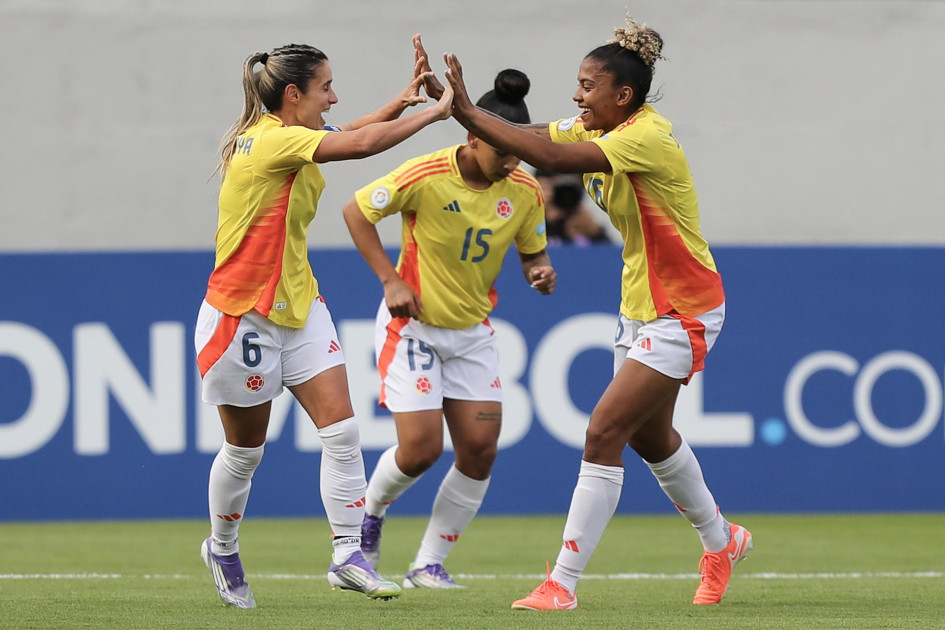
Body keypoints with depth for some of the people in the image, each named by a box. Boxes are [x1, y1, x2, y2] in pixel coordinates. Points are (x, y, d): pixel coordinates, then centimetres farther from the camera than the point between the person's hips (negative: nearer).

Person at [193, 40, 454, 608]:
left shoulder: (290, 138, 5)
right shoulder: (270, 141, -22)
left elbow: (353, 134, 24)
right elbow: (362, 144, -31)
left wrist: (405, 100, 9)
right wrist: (435, 112, -20)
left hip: (298, 305, 8)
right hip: (243, 312, -8)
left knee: (342, 431, -6)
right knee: (246, 449, 8)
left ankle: (348, 556, -6)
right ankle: (222, 550, 31)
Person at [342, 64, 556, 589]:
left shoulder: (524, 191, -8)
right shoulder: (426, 177, -22)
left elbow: (532, 251, 8)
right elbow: (357, 211, -9)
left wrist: (541, 271, -16)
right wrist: (391, 280, -15)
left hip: (473, 331, 5)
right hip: (413, 324, -5)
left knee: (481, 449, -5)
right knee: (422, 447, -12)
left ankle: (429, 565, 10)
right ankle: (371, 512, 22)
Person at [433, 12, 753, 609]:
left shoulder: (648, 138, -26)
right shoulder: (598, 129, 1)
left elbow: (552, 157, -36)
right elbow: (530, 137, -6)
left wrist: (470, 113, -36)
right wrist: (462, 109, -22)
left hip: (682, 313, -10)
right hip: (641, 307, 10)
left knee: (604, 432, -14)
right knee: (650, 435, 22)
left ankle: (563, 583, -10)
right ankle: (721, 542, 44)